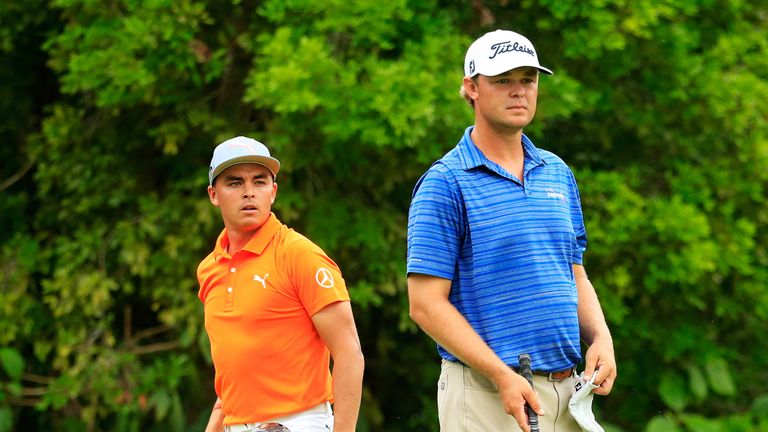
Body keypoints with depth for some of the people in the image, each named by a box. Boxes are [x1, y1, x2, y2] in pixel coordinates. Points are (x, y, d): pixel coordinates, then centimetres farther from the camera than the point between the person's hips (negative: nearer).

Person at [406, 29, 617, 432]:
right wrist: (502, 375, -19)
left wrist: (601, 338, 1)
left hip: (566, 390, 6)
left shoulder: (558, 173, 13)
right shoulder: (445, 183, -7)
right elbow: (426, 304, -12)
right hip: (486, 394, -6)